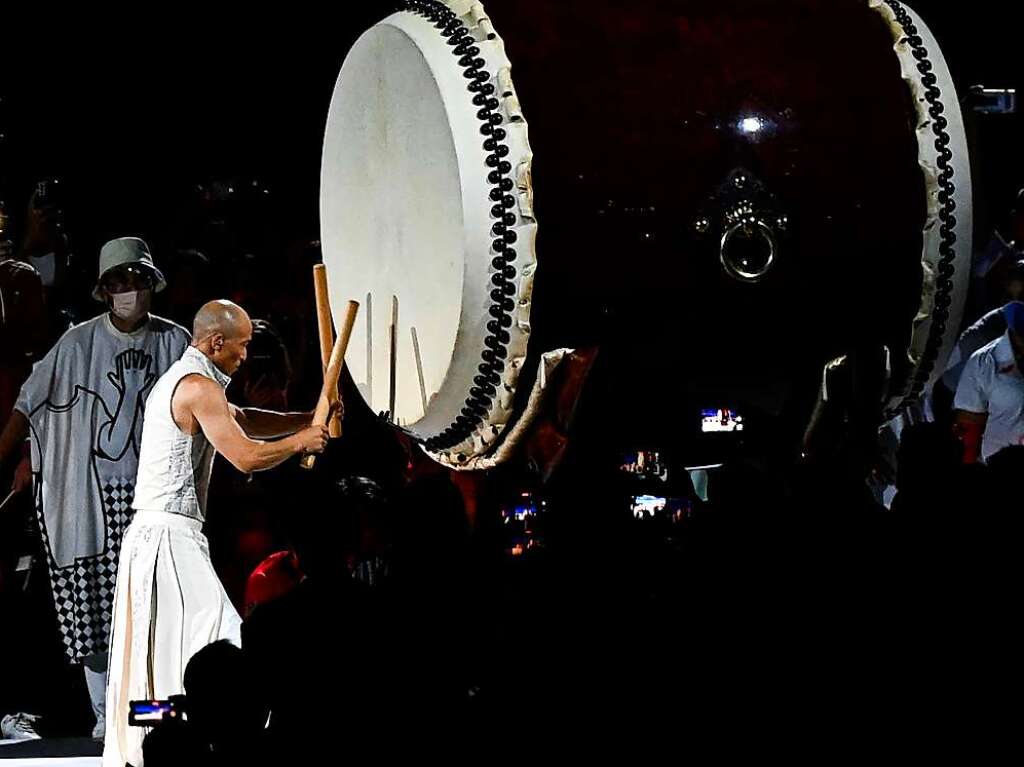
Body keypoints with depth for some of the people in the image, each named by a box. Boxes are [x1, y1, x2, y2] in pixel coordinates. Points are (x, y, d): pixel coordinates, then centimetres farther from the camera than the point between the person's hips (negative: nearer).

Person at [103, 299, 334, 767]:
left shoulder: (180, 379, 19)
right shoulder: (199, 387, -14)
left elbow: (244, 421, 29)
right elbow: (246, 456, -20)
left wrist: (307, 419, 16)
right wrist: (299, 442, -3)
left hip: (152, 532, 10)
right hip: (170, 536, -10)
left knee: (153, 653, 12)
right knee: (216, 645, -13)